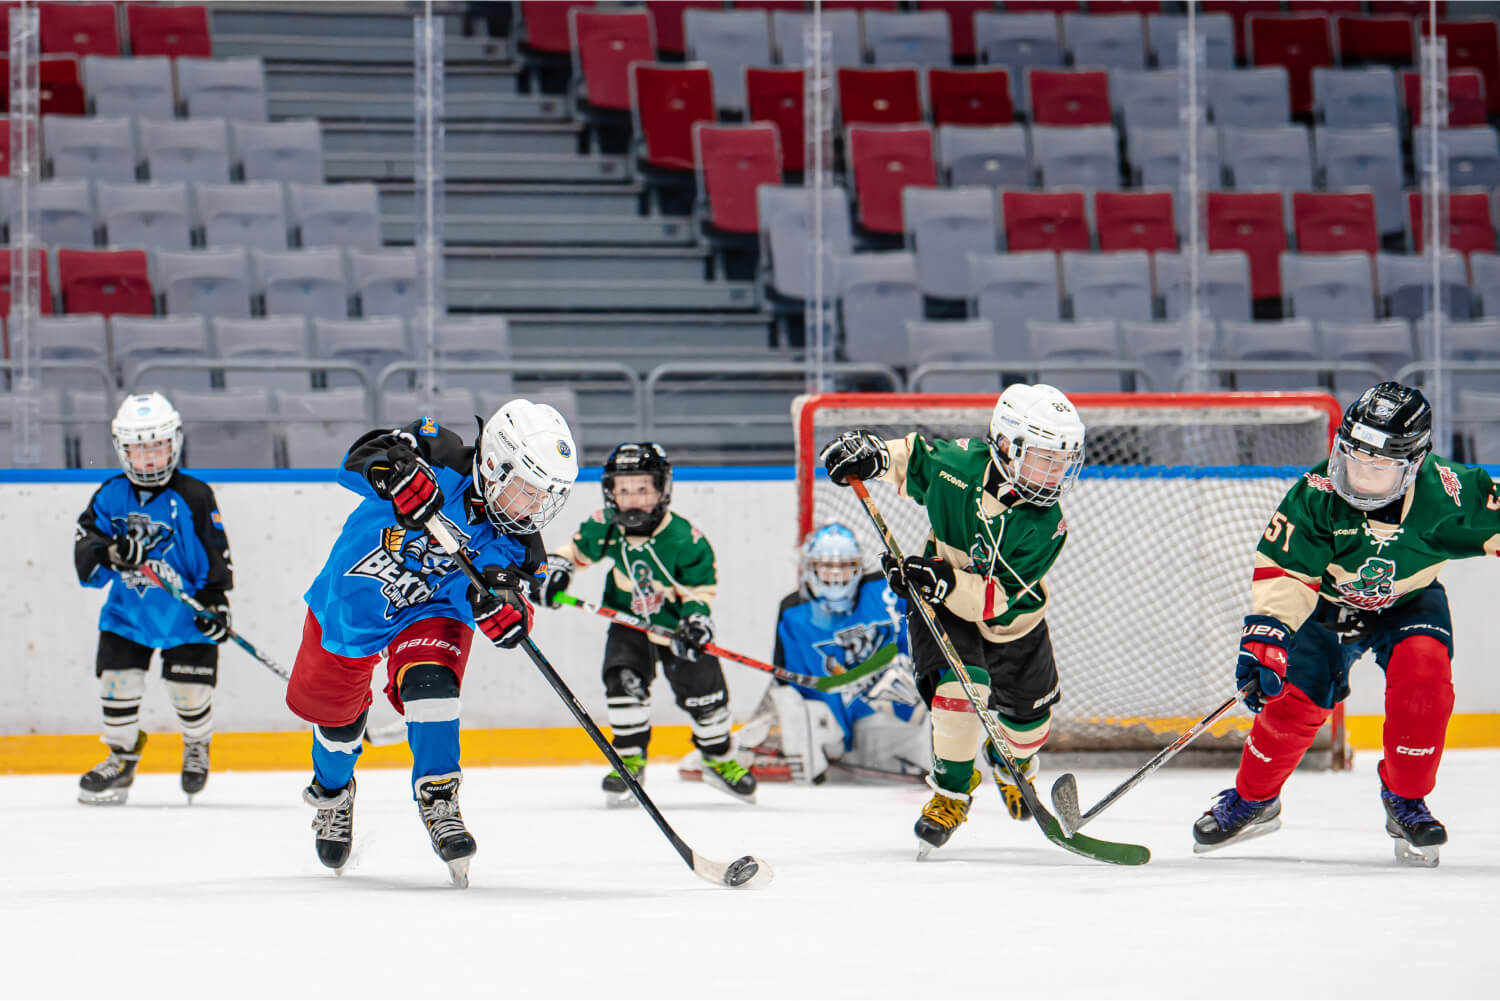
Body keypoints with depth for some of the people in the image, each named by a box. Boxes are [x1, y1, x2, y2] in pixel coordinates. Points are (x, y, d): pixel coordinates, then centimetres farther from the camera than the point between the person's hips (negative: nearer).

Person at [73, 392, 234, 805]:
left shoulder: (194, 497, -10)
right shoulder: (110, 496, -2)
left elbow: (216, 555, -8)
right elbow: (84, 556, -7)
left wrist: (216, 602, -16)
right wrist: (111, 552, -28)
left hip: (186, 616, -3)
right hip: (127, 614, 3)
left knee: (190, 693, -1)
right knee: (116, 682, -5)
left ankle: (197, 747, 30)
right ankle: (121, 759, 15)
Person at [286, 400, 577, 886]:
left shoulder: (511, 543, -19)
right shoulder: (439, 457, -28)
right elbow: (360, 458, -38)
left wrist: (505, 611, -49)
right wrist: (393, 472, -60)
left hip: (430, 610, 1)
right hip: (352, 595, -1)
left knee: (430, 682, -29)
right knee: (332, 708, 13)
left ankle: (438, 802, -17)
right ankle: (331, 791, 45)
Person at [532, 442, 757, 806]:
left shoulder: (684, 540, -25)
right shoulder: (604, 529, -15)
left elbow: (699, 587, -16)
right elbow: (578, 550, 5)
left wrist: (697, 614, -33)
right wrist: (557, 568, -13)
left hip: (675, 626, -2)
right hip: (628, 624, 2)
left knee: (702, 691, 0)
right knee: (623, 680, -21)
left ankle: (720, 758, 27)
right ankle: (630, 759, -5)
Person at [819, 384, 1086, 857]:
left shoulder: (1044, 525, -29)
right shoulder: (953, 465, -27)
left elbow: (1002, 602, -33)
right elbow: (911, 454, -2)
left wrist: (945, 583, -46)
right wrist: (872, 453, -22)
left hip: (1010, 617, 2)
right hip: (941, 605, -1)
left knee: (1027, 713, 14)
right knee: (958, 690, -26)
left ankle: (1013, 765, 51)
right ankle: (951, 788, -5)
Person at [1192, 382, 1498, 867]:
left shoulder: (1445, 493, -29)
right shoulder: (1316, 495, -30)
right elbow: (1281, 568, -30)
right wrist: (1265, 635, -42)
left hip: (1408, 603, 0)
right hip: (1330, 604, 0)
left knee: (1423, 676, -26)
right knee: (1296, 696, -11)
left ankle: (1405, 801, -4)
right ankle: (1252, 800, 17)